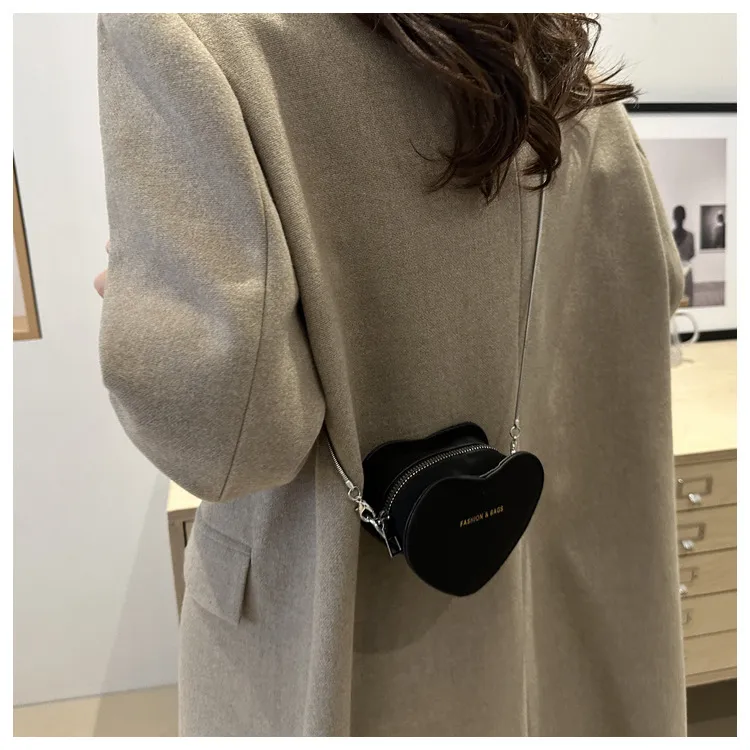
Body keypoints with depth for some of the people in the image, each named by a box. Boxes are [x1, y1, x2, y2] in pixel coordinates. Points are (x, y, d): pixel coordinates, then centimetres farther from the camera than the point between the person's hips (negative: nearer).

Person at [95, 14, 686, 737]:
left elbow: (217, 411, -29)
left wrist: (142, 302, -8)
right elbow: (655, 285, 5)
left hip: (337, 611, -4)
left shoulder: (184, 31, -19)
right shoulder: (549, 50, -2)